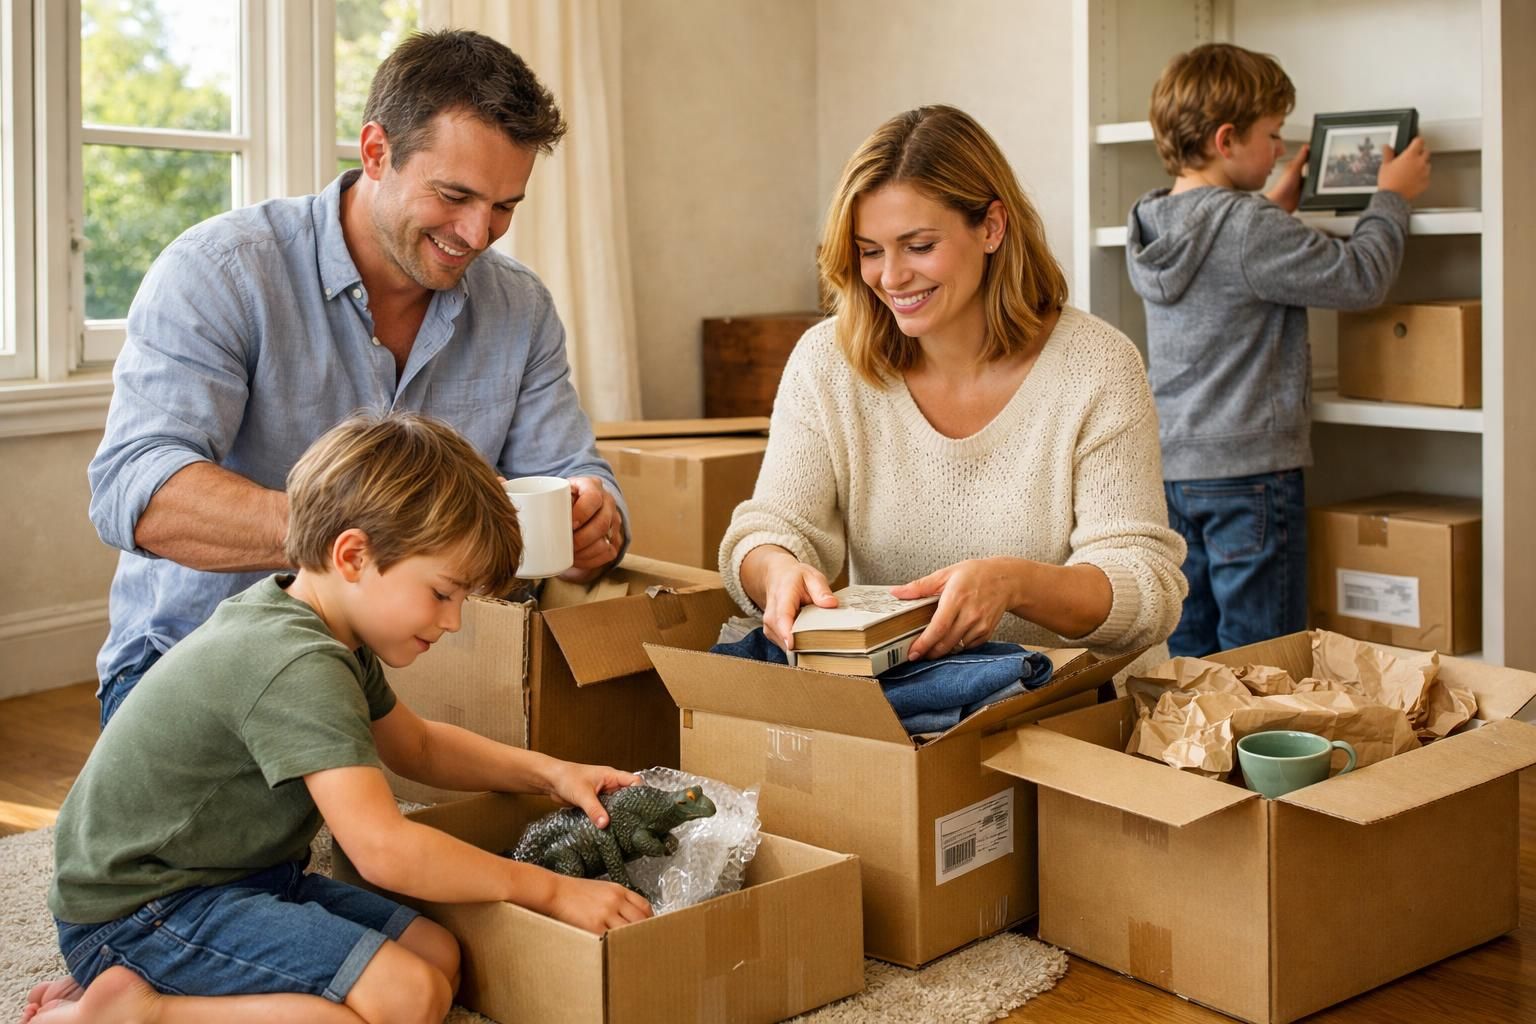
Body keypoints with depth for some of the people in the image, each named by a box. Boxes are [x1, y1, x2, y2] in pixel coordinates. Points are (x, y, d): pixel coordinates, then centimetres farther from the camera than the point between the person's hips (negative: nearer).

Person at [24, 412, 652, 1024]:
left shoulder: (331, 637, 8)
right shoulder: (299, 668, -25)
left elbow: (416, 745, 23)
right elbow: (383, 850, -30)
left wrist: (546, 773, 9)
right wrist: (549, 891, -22)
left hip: (245, 875, 11)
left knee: (438, 956, 0)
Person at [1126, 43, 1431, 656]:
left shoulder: (1150, 226, 6)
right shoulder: (1251, 230, -18)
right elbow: (1359, 278, -13)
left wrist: (1274, 207, 22)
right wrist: (1392, 196, 2)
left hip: (1172, 468, 8)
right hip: (1248, 468, -8)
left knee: (1187, 657, 13)